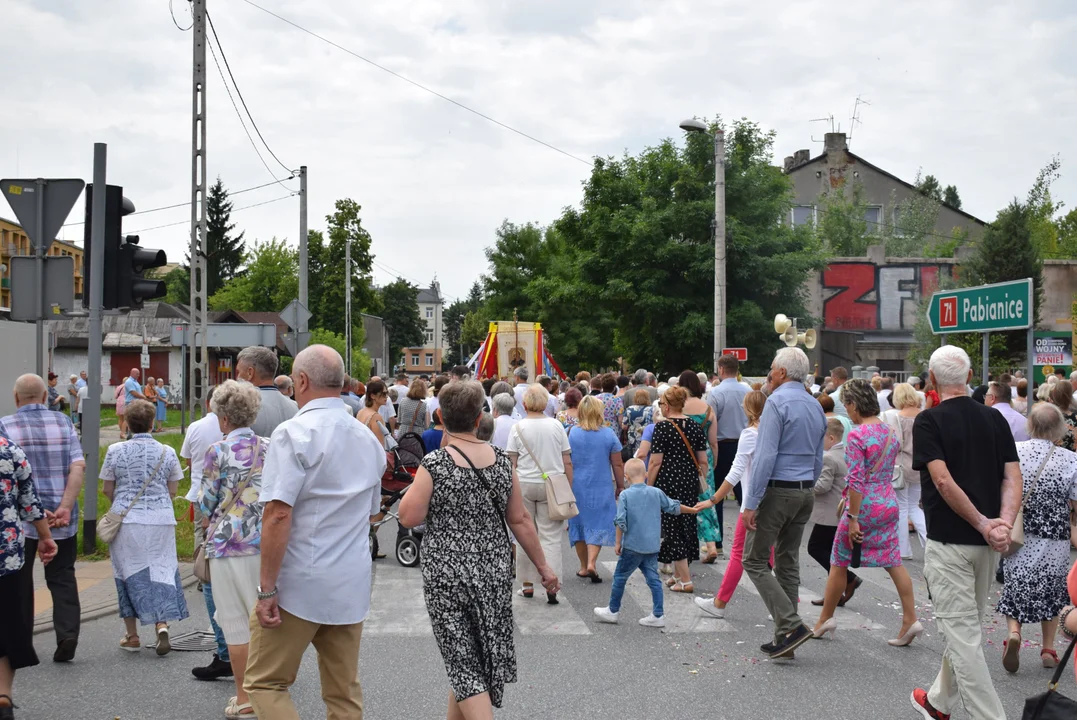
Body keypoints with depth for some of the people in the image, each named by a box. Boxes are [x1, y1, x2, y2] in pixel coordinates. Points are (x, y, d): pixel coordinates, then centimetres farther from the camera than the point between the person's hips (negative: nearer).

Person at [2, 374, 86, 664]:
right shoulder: (64, 423, 2)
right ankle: (67, 633, -6)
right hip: (62, 519, 2)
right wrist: (65, 508, -13)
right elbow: (78, 467, -8)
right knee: (62, 577, 10)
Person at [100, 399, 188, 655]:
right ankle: (162, 624, -13)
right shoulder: (167, 452, 0)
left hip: (126, 520, -1)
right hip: (161, 520, 1)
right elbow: (172, 491, 6)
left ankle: (132, 636, 15)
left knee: (129, 574, 8)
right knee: (160, 570, 7)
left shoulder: (116, 451, -3)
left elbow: (107, 489, 3)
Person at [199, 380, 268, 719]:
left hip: (231, 544, -4)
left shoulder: (218, 452, -9)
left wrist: (210, 519, 17)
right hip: (267, 542, 4)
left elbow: (207, 505, -4)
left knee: (237, 623, 5)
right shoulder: (270, 448, 4)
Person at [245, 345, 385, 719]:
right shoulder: (368, 439, 12)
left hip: (300, 584, -7)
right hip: (353, 586, 7)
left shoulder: (295, 432, -12)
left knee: (265, 684, 4)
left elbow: (278, 513, -19)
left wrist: (267, 589, -18)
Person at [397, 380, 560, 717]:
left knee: (462, 660, 2)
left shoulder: (434, 464, -14)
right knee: (473, 654, 20)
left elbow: (409, 518, -12)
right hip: (494, 572, 5)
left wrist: (418, 484, 5)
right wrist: (543, 566, 11)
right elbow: (520, 520, 2)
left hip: (448, 576, -4)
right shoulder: (501, 461, -2)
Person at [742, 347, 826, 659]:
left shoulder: (777, 402, -13)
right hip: (806, 493, 8)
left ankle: (791, 625, -11)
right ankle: (785, 638, 14)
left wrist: (751, 504, -18)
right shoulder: (815, 406, 13)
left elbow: (765, 456, -19)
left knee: (755, 561, 0)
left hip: (777, 491, -8)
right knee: (788, 564, 13)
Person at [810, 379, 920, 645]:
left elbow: (856, 481, -21)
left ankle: (825, 619, 19)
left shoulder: (857, 436, -18)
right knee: (894, 563, 9)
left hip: (864, 507, -7)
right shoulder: (891, 432, 7)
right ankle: (910, 620, 5)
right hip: (889, 504, 7)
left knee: (839, 564, 8)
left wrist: (852, 519, -18)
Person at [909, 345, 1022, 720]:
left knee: (962, 634, -2)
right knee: (965, 627, 20)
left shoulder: (929, 421, -10)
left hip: (948, 541, -7)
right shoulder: (995, 419, 6)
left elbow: (944, 482, -20)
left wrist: (983, 524, -15)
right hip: (986, 546, 7)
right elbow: (1013, 478, -3)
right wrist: (1004, 523, -13)